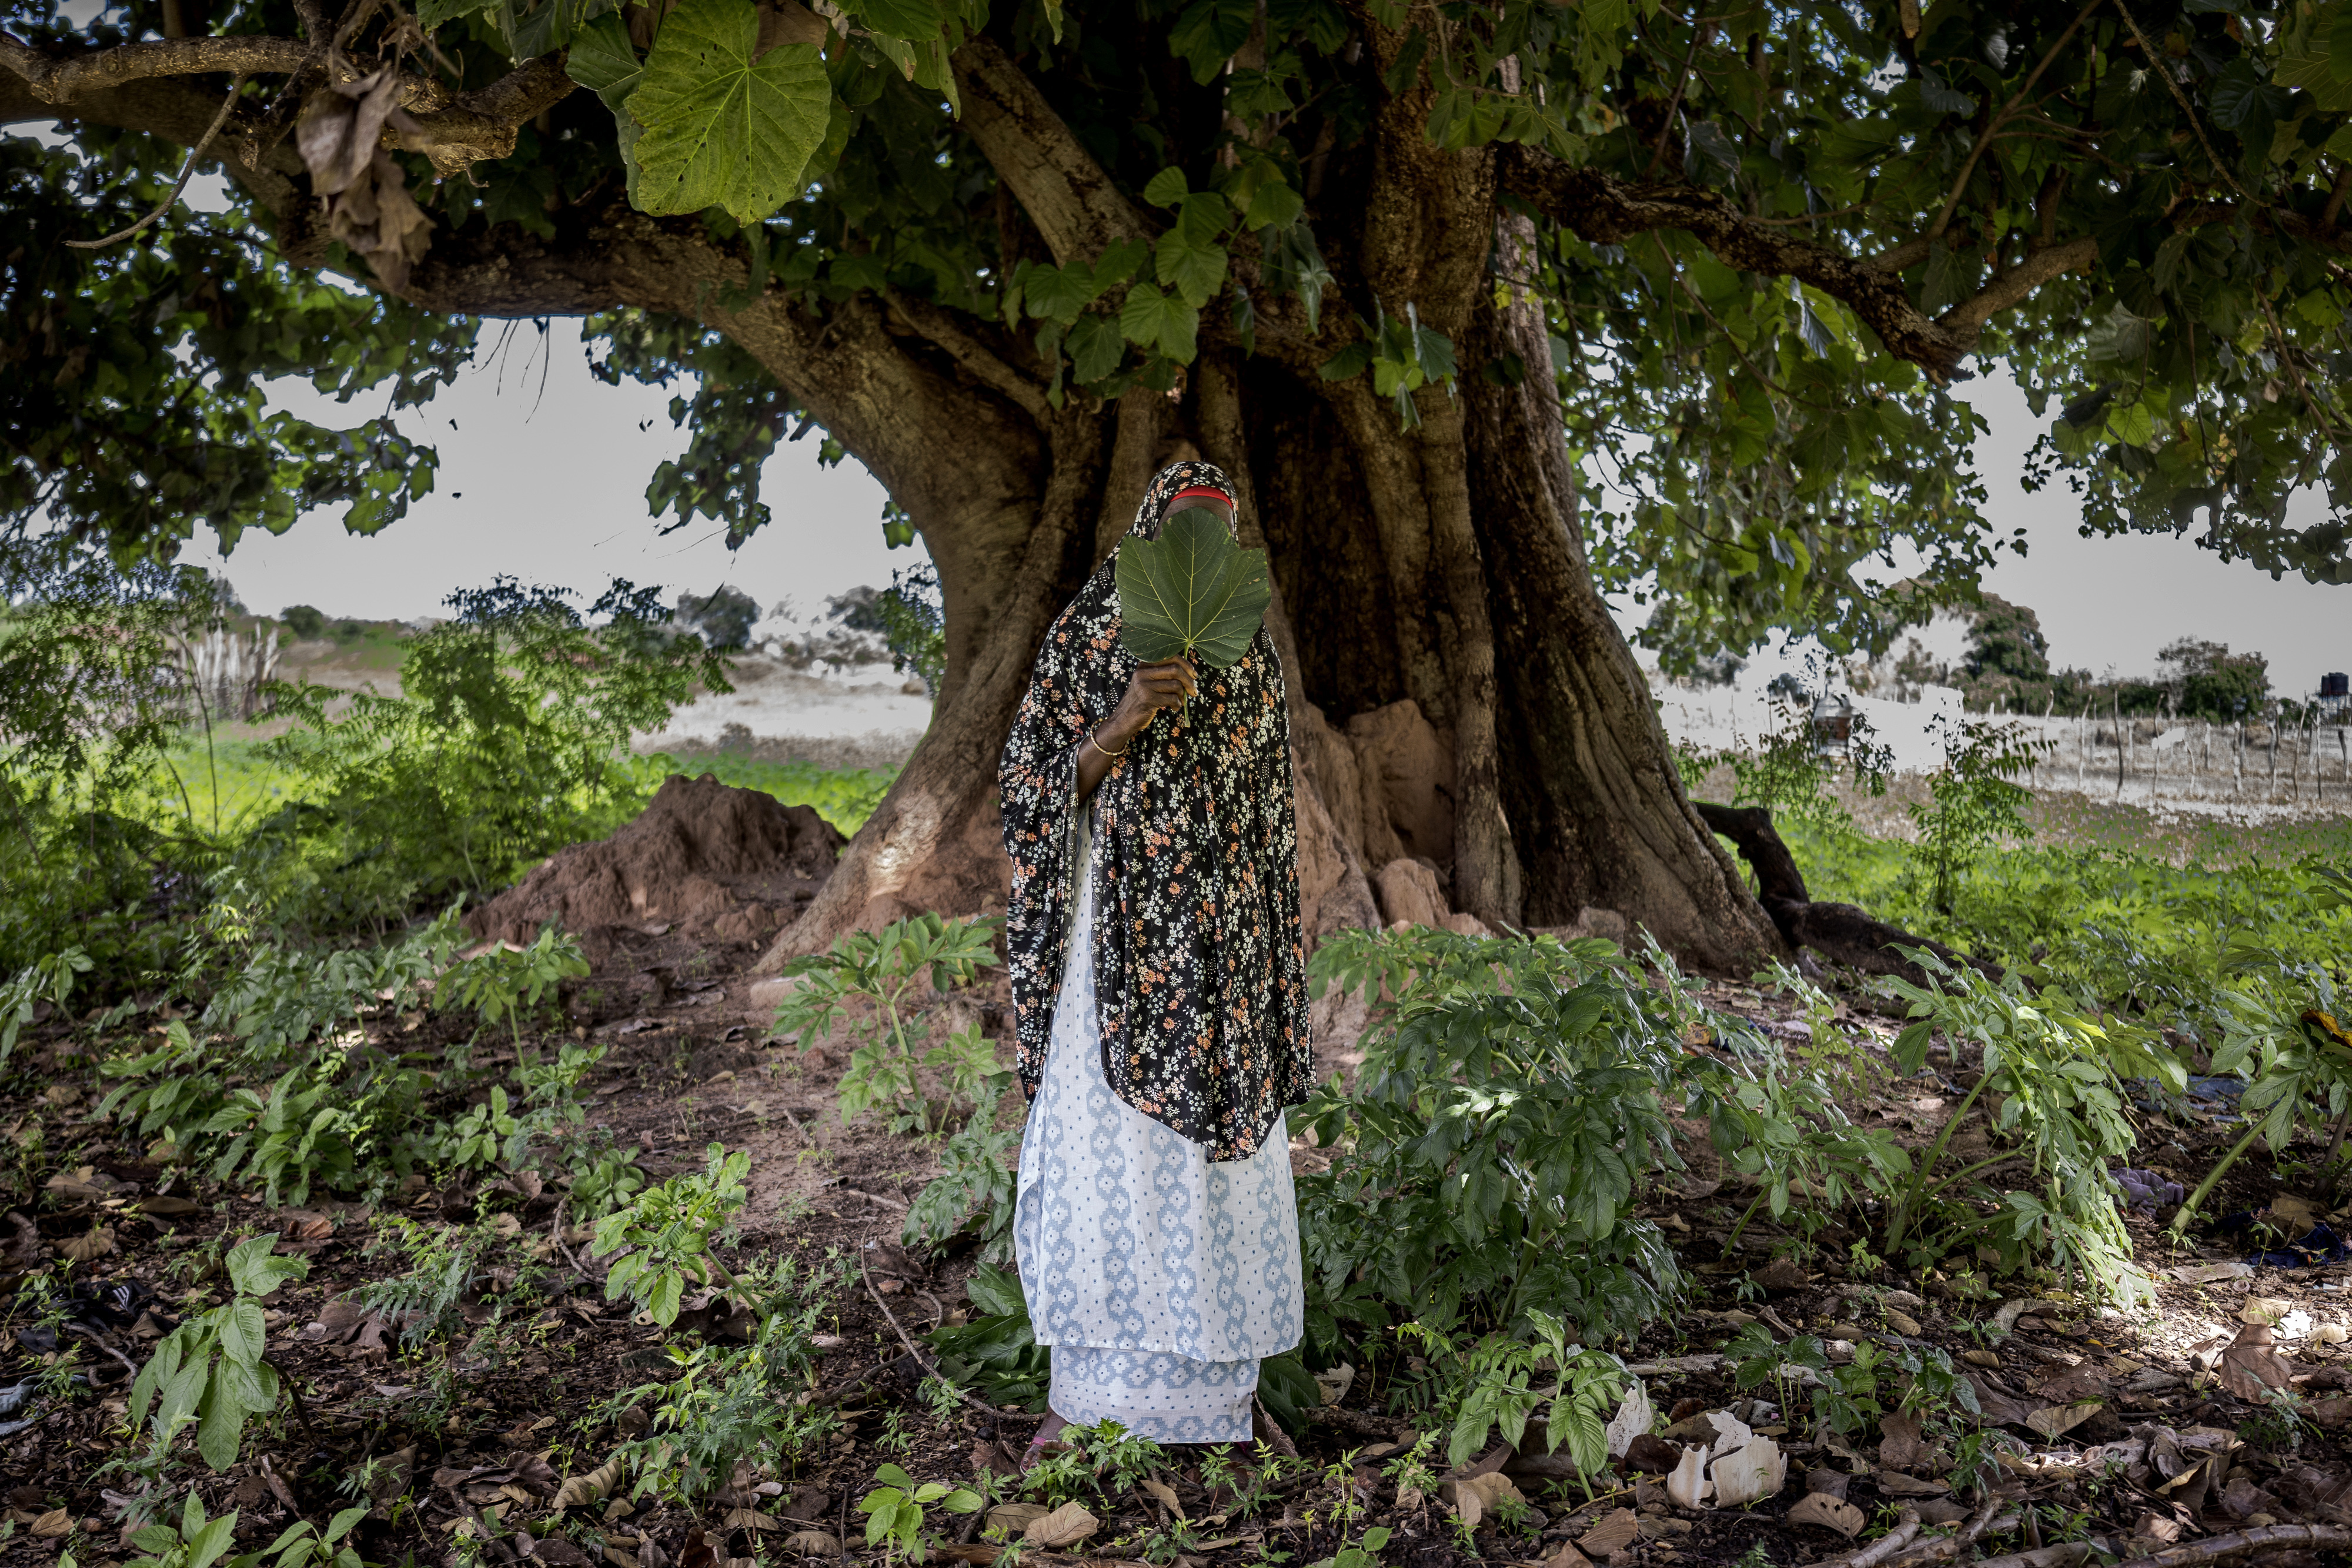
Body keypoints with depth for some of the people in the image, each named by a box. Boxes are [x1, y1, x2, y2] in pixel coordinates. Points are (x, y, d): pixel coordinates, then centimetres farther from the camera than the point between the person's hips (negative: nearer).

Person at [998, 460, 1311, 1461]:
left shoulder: (1250, 654, 11)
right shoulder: (1083, 637, 1)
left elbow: (1270, 807, 13)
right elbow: (1040, 789, -5)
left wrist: (1277, 938, 10)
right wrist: (1120, 722, -23)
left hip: (1219, 932, 3)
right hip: (1117, 924, -3)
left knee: (1218, 1139, 7)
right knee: (1101, 1139, 1)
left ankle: (1217, 1371, 22)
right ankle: (1084, 1383, 15)